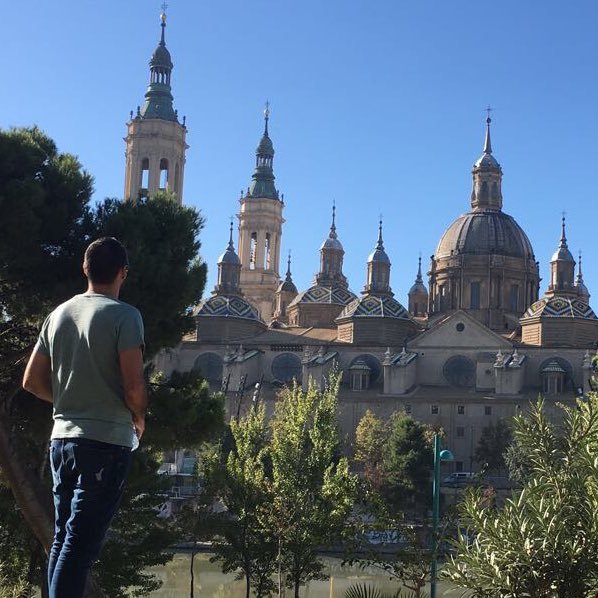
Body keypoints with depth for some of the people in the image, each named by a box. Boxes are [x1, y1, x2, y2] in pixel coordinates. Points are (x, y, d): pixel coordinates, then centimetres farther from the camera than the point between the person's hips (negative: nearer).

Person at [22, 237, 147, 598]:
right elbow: (133, 385, -17)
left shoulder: (58, 315, 9)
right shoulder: (124, 316, -10)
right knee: (82, 542, -6)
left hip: (63, 438, 7)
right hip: (107, 441, -6)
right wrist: (140, 419, 2)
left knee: (63, 538, 15)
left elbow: (32, 381, 12)